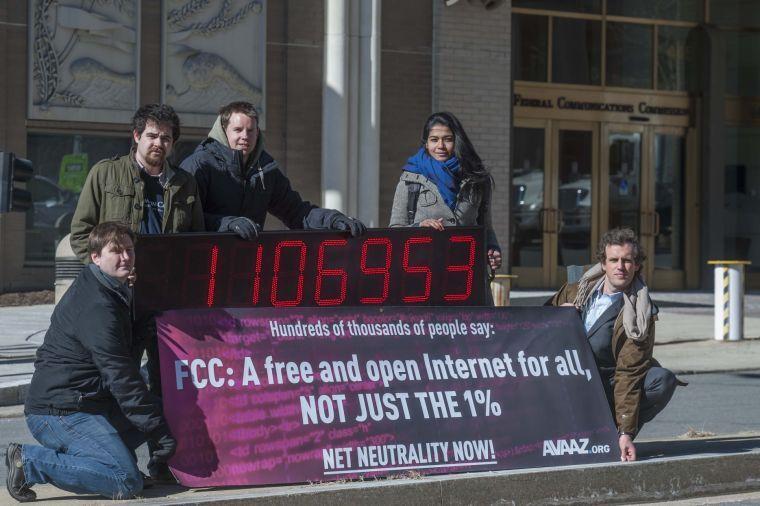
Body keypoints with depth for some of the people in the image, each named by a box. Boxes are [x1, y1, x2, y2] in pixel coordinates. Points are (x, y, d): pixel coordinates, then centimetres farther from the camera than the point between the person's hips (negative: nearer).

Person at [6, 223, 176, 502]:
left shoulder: (116, 291, 15)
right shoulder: (95, 306, -18)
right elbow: (121, 377, -20)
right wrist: (161, 434, -18)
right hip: (58, 413, -10)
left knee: (162, 414, 14)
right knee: (127, 481, -20)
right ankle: (29, 461, -12)